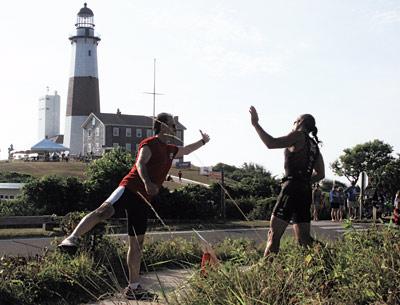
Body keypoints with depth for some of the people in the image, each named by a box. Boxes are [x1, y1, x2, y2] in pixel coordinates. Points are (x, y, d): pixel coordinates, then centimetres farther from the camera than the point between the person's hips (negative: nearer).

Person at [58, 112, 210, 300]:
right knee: (105, 210, -35)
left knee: (137, 243, 8)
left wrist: (203, 141, 51)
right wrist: (147, 182, -33)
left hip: (143, 199, 7)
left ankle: (133, 288, 13)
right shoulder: (150, 143, 1)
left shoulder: (170, 150, 25)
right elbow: (140, 163, -16)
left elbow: (186, 150, 47)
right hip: (130, 188, -7)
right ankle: (72, 238, -36)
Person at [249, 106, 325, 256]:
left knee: (274, 234, -9)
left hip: (292, 189, -8)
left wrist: (256, 124, -8)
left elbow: (271, 143, -13)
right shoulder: (314, 145, 21)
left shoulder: (298, 136, -2)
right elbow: (320, 174, 19)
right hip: (306, 192, 8)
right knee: (303, 239, 10)